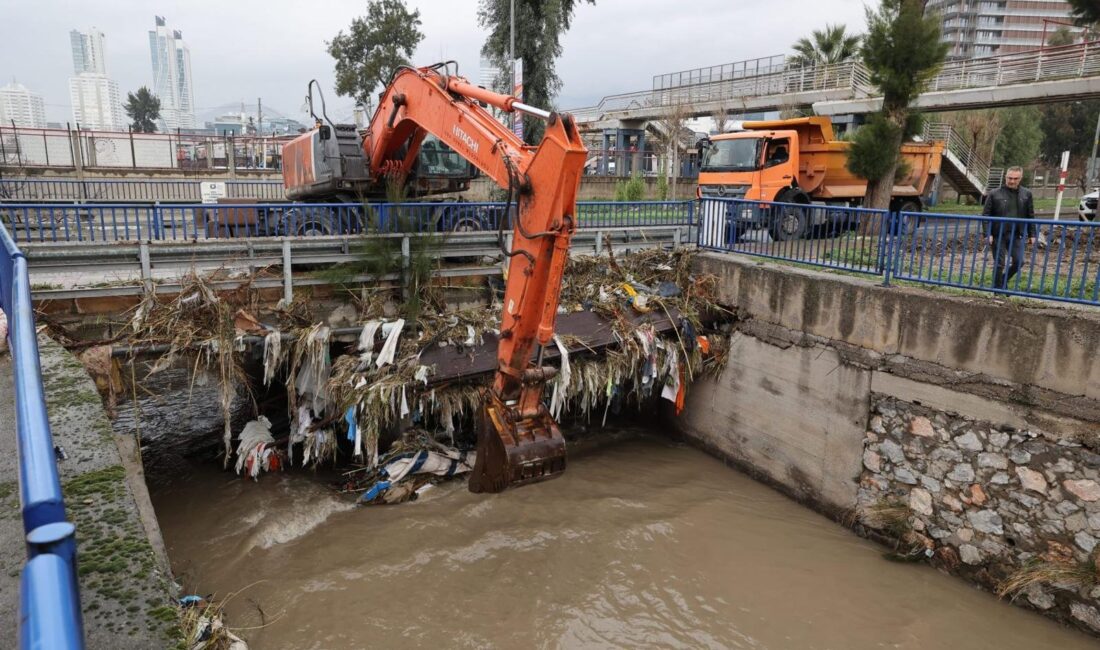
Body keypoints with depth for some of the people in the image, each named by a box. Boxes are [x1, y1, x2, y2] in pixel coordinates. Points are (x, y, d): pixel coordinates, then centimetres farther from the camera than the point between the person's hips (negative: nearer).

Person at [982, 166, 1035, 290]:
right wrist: (988, 234, -11)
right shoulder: (995, 194, -2)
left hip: (1017, 235, 3)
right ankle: (998, 289, 15)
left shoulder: (1026, 194, 7)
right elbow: (986, 215, -3)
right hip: (998, 235, -3)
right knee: (999, 263, 1)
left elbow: (1030, 216, 10)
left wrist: (1032, 234, 6)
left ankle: (1004, 280, 25)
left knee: (1018, 261, 0)